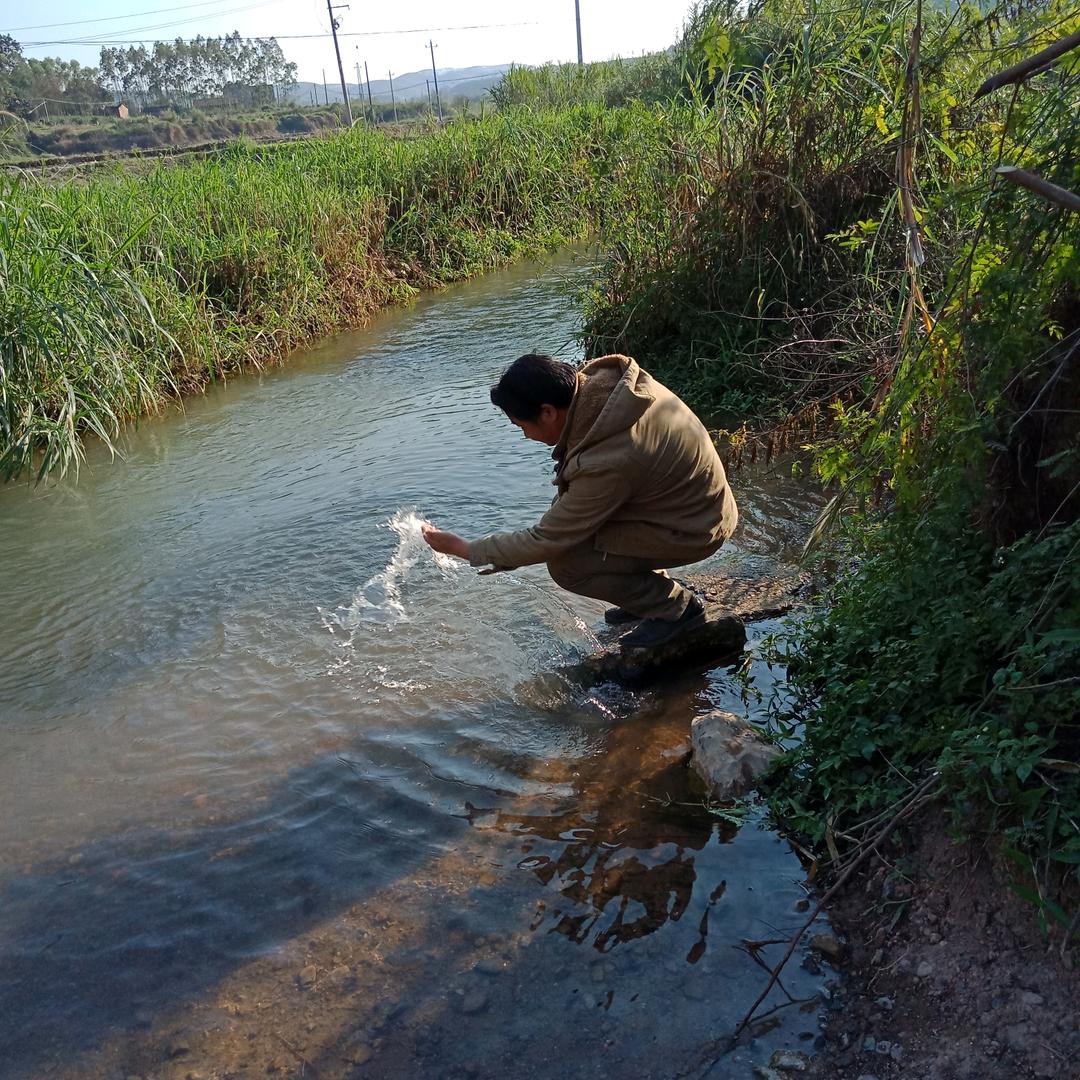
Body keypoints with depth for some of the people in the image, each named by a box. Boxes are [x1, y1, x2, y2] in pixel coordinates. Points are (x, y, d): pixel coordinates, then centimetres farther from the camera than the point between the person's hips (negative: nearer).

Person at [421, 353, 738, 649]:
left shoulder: (606, 464, -35)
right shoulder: (600, 377, -13)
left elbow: (548, 541, -24)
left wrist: (466, 549, -14)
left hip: (693, 529, -9)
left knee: (565, 564, -16)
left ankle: (676, 607, 1)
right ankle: (650, 587, 20)